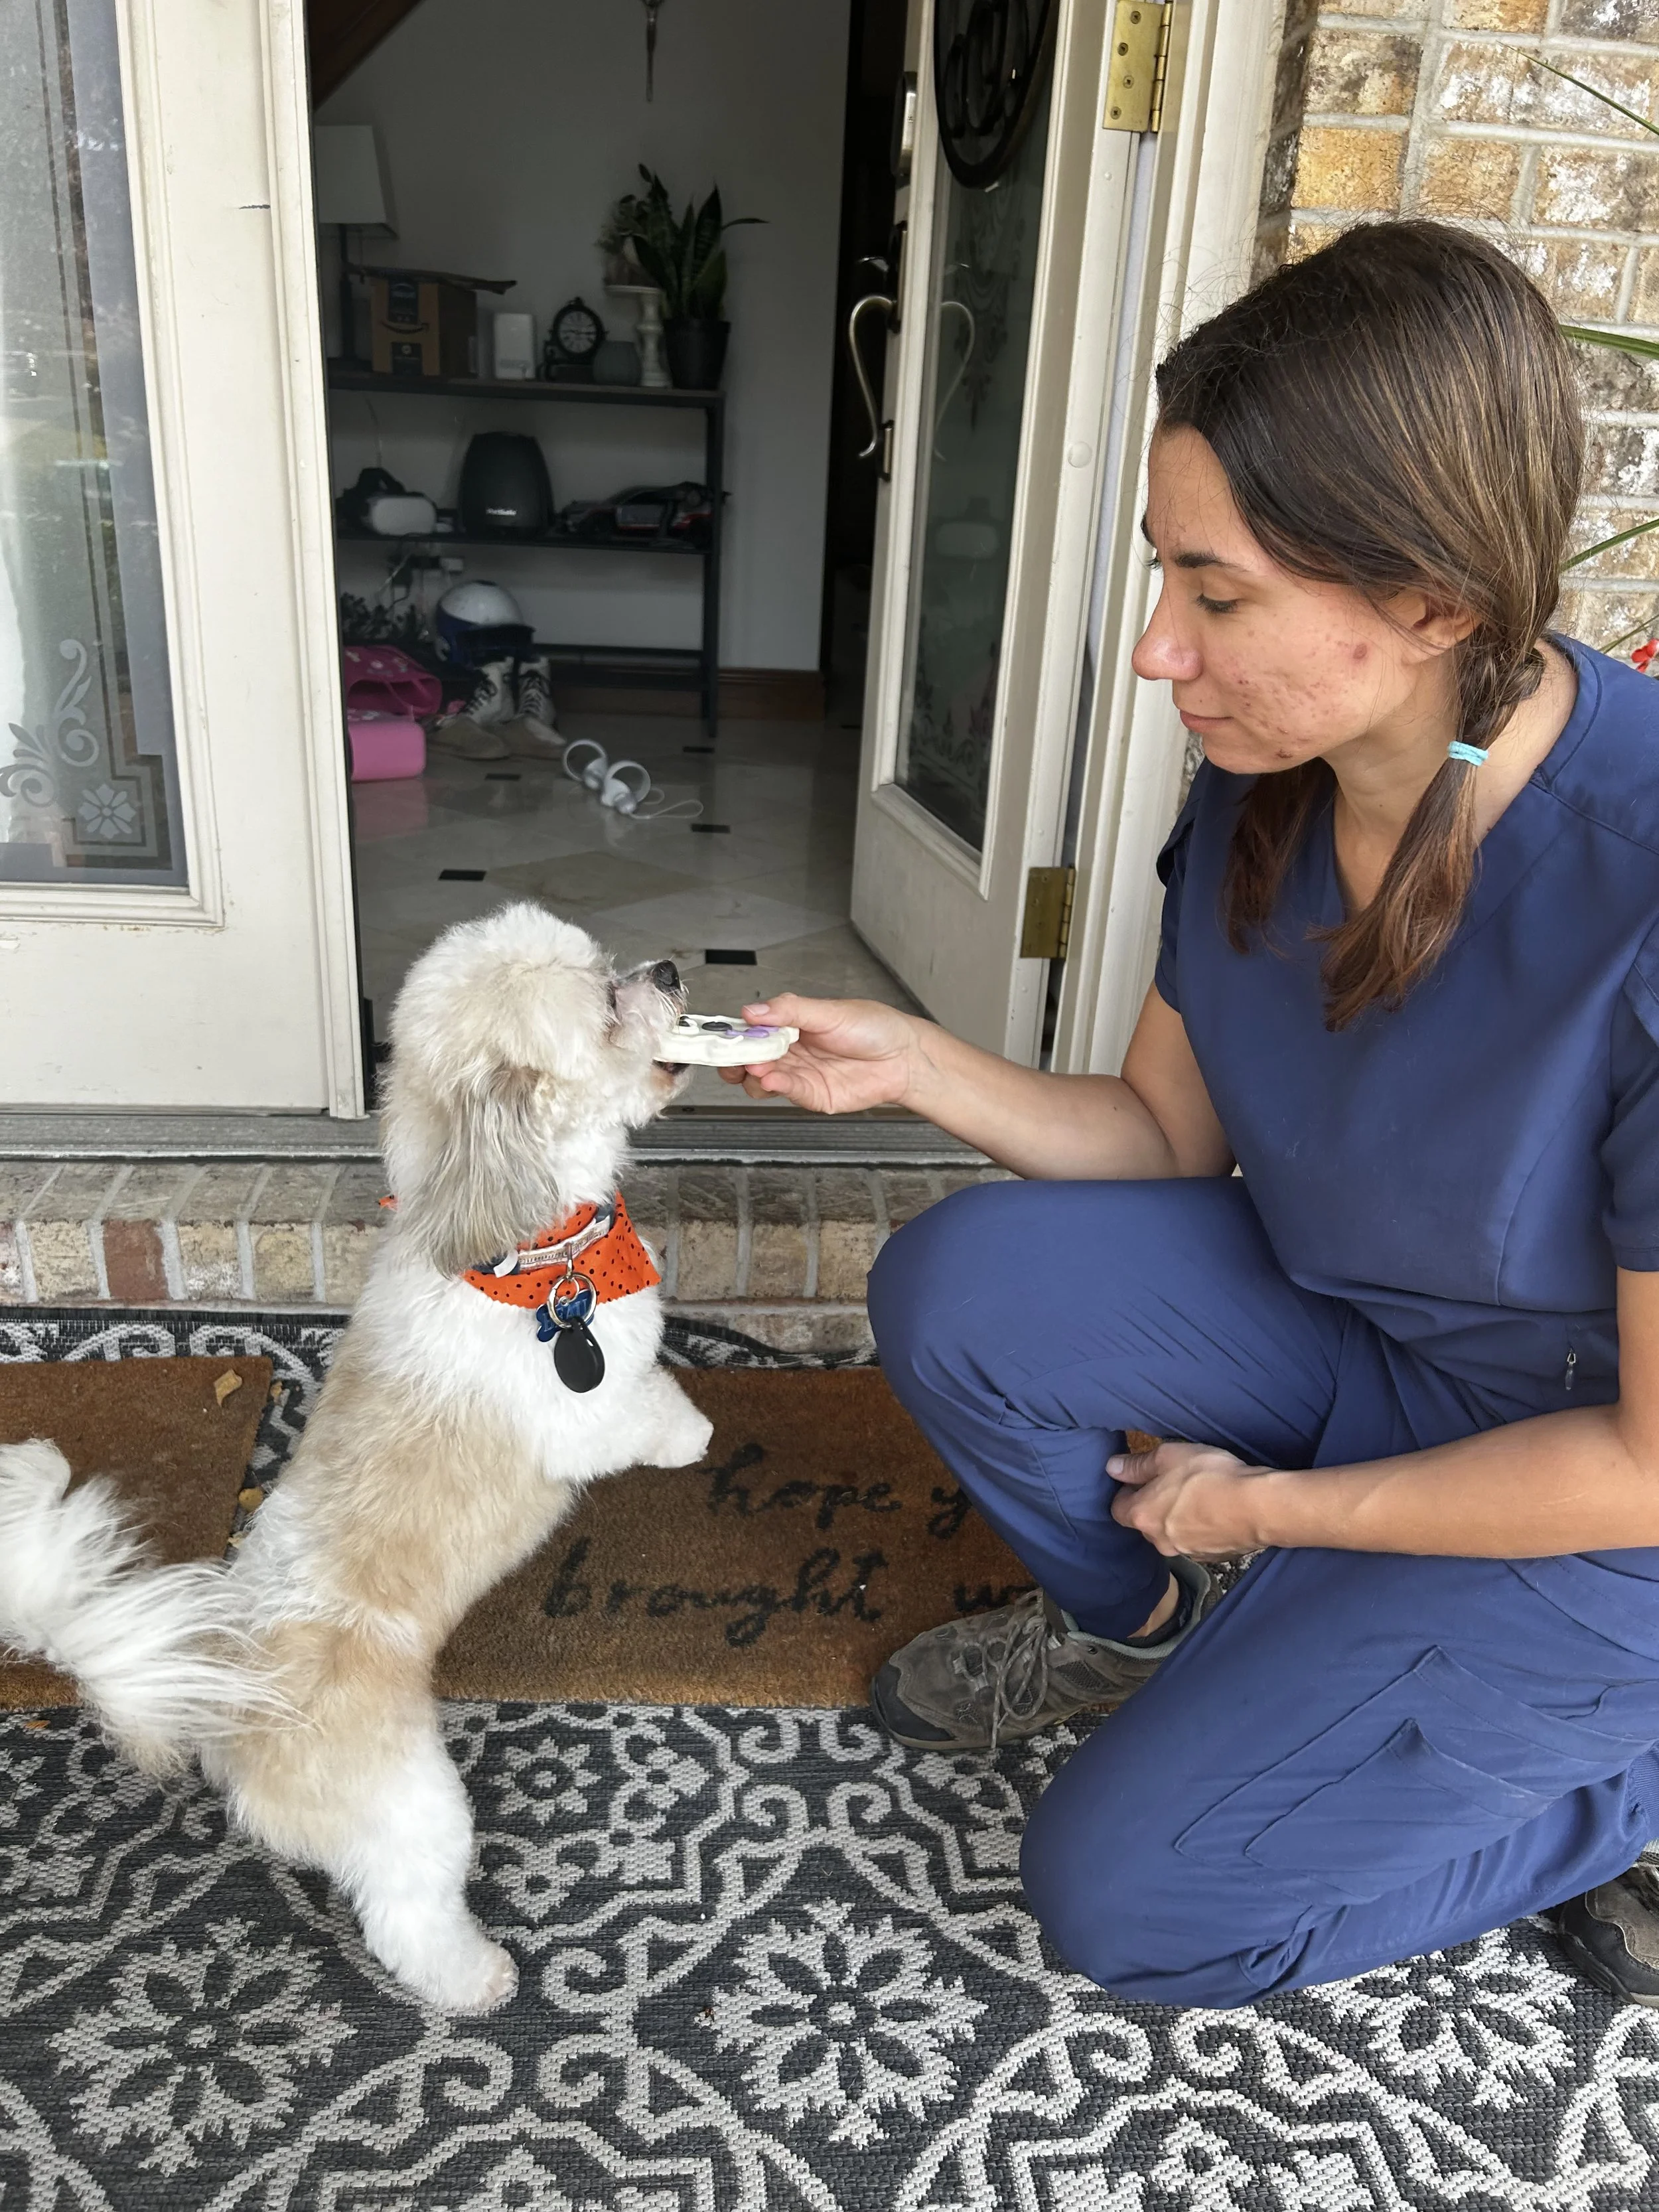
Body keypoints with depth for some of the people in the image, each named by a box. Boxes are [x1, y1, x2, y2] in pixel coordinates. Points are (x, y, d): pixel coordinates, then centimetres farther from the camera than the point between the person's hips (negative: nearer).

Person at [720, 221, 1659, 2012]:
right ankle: (1128, 1620, 14)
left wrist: (1274, 1505, -14)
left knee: (1127, 1900, -5)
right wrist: (915, 1066, -16)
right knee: (954, 1290, -16)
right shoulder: (1265, 778, -13)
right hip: (1342, 1325, 6)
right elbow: (1165, 1134, -1)